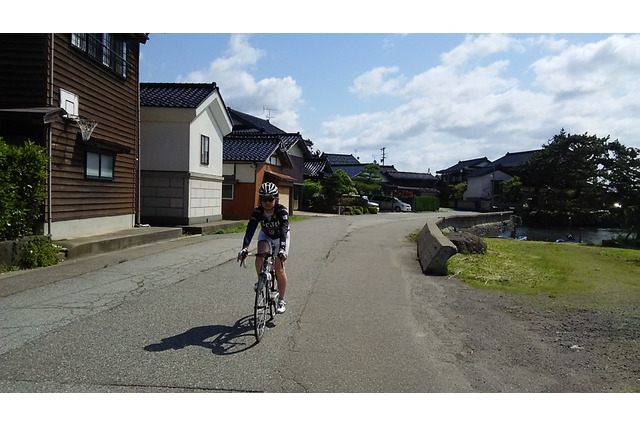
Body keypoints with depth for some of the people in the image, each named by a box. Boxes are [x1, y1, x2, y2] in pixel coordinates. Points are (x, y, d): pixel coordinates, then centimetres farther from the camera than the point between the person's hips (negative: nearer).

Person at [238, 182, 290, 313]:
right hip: (265, 235, 2)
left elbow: (283, 231, -42)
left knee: (279, 269, -8)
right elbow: (250, 230, -33)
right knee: (259, 258, -26)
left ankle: (281, 301, 7)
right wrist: (244, 248, -48)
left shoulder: (282, 211, -32)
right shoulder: (257, 212, -25)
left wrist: (282, 249, -57)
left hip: (281, 237, -2)